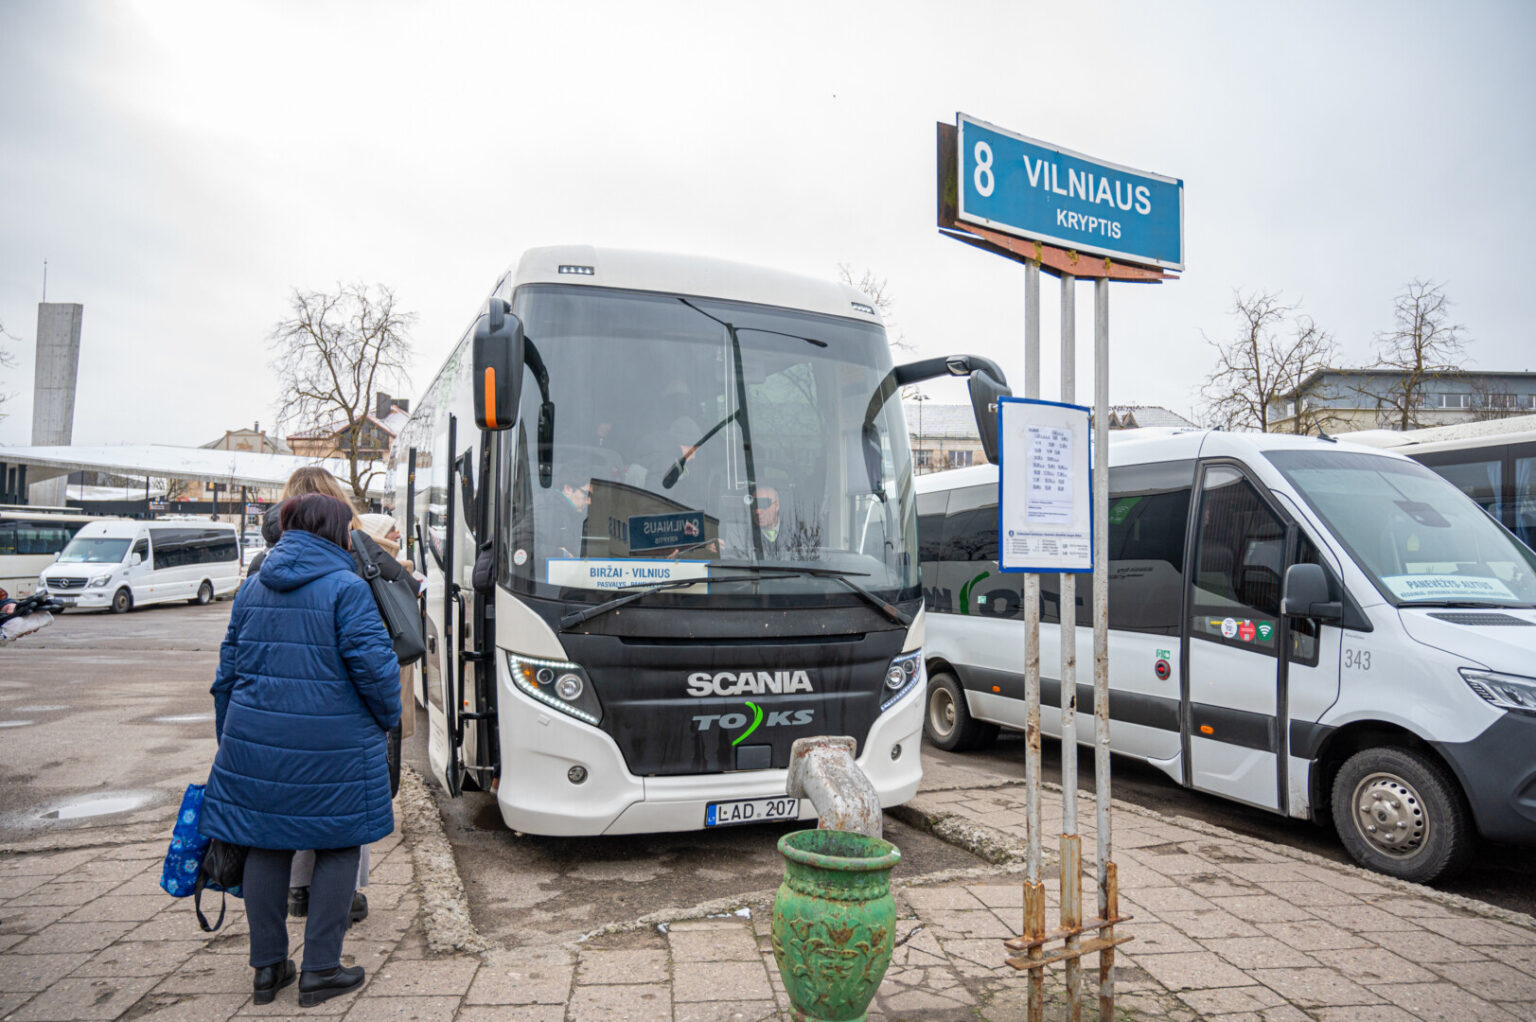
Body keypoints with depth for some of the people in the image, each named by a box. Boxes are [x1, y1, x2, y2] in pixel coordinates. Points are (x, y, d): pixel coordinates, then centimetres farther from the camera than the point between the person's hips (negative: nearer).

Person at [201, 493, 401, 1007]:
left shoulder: (253, 590, 11)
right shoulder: (346, 587, -10)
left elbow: (228, 670, 15)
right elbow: (372, 662, -16)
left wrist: (230, 741, 24)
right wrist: (388, 716, 2)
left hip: (255, 739, 6)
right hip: (332, 745, -6)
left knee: (266, 846, 15)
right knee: (337, 847, 9)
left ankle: (267, 966, 25)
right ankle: (320, 969, 15)